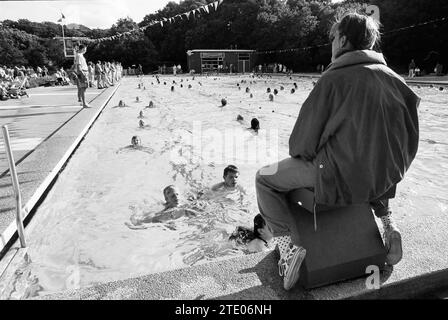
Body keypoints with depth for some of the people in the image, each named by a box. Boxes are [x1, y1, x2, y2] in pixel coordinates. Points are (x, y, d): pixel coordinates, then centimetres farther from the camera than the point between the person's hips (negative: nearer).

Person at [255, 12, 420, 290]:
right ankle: (388, 221, 27)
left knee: (265, 180, 7)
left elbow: (305, 137, -13)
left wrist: (298, 154, 10)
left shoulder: (334, 78, -13)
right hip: (385, 175, 7)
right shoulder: (391, 77, 5)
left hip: (341, 178, -7)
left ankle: (290, 246, -5)